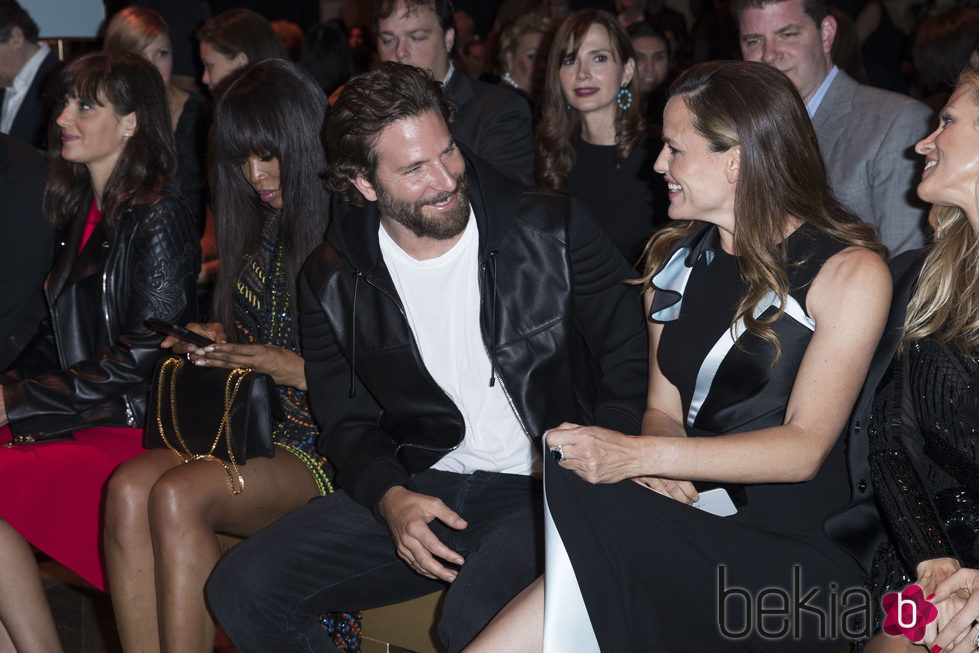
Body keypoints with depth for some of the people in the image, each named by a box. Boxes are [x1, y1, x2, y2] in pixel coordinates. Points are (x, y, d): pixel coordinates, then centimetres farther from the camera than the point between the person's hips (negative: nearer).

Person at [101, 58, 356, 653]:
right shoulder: (264, 234, 16)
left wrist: (301, 371, -15)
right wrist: (216, 343, 8)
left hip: (327, 448, -7)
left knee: (179, 494, -30)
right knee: (129, 486, -22)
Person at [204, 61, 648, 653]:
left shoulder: (552, 229, -5)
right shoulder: (334, 281, 3)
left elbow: (631, 363, 0)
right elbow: (348, 422, 10)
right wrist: (392, 499, -11)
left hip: (544, 492, -4)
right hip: (422, 490, 4)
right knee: (244, 589, -11)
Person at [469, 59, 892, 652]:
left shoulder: (849, 271, -4)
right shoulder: (676, 258, 15)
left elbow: (805, 447, -12)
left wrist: (637, 454, -22)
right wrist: (658, 469, -9)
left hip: (796, 554, -4)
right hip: (690, 515, 5)